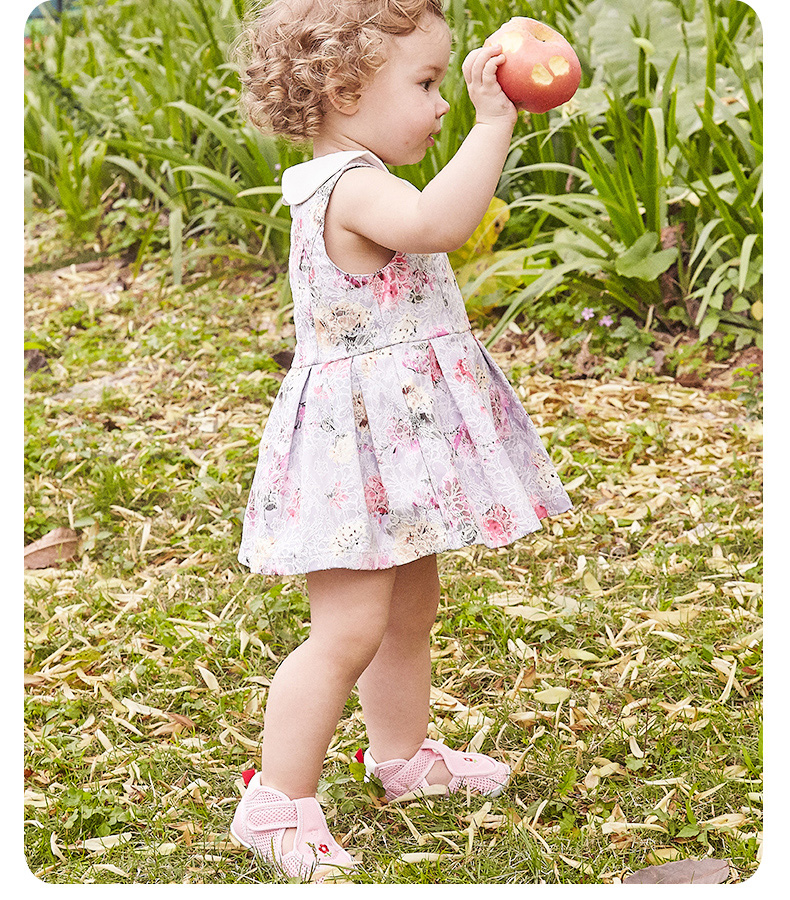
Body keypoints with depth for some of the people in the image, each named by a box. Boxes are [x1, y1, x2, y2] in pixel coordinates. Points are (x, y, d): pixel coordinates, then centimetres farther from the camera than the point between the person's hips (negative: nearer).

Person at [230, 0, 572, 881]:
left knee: (411, 610, 23)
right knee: (349, 632, -8)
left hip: (397, 439, 11)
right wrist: (493, 124, -38)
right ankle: (277, 801, 2)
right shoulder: (353, 188, -22)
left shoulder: (352, 190, 12)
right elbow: (438, 221, -42)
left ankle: (403, 755, 40)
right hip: (359, 441, -11)